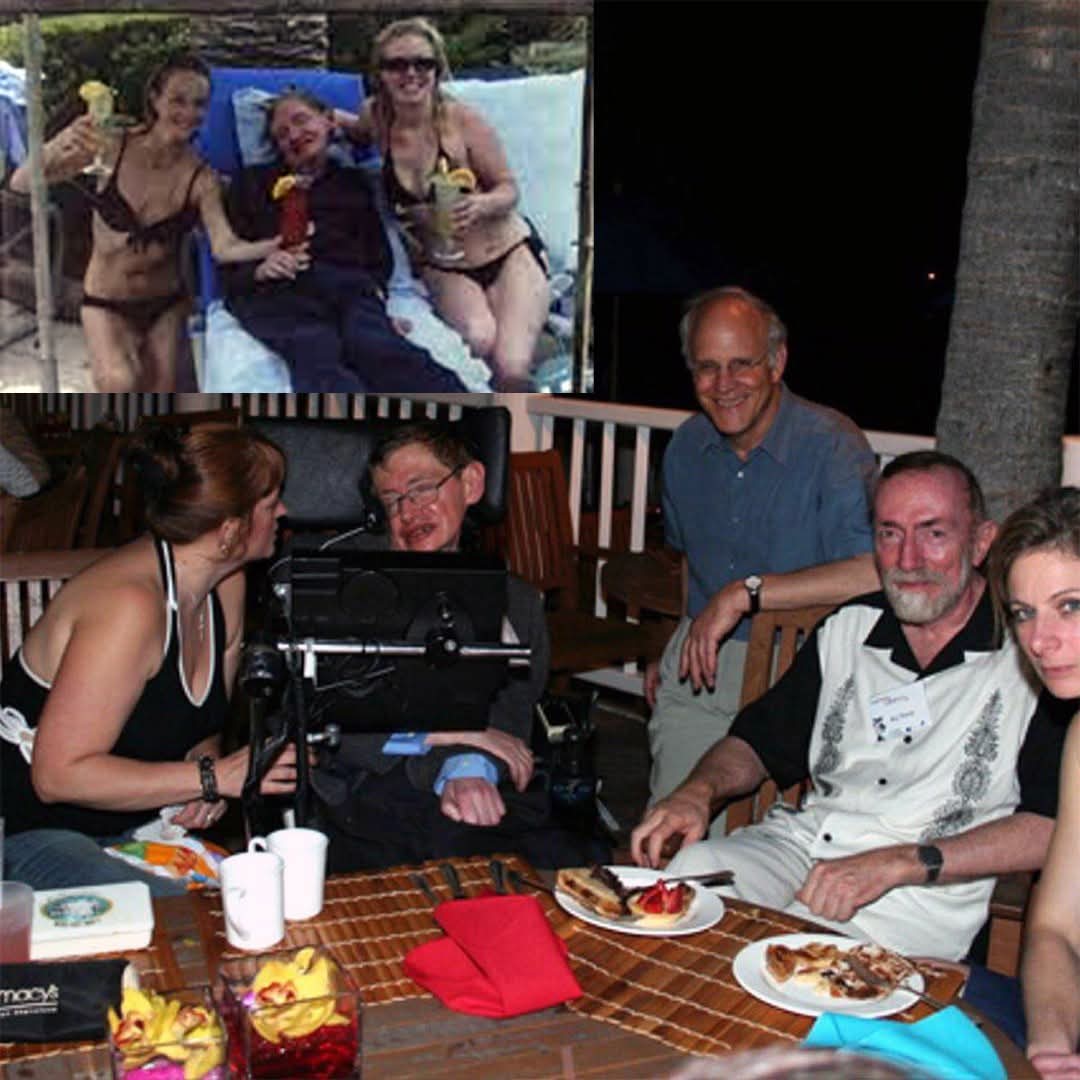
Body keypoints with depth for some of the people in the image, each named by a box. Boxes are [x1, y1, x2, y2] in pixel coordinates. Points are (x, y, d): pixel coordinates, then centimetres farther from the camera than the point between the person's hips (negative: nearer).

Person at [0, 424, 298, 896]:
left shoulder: (226, 585, 1)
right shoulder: (130, 605, -27)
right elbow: (59, 775, -28)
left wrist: (203, 761, -9)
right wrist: (213, 777, -26)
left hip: (131, 825, 8)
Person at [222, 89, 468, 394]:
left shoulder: (353, 182, 31)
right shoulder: (252, 182, 30)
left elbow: (378, 254, 20)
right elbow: (228, 260, 19)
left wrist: (374, 288, -2)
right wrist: (259, 270, -4)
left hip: (346, 283, 1)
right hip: (276, 291, -1)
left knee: (376, 344, -36)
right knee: (316, 351, -39)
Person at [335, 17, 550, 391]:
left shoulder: (462, 119, -14)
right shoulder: (377, 116, -3)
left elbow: (508, 188, -5)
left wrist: (482, 204, -27)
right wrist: (325, 117, 4)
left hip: (509, 252, -3)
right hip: (443, 268, 3)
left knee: (510, 368, -25)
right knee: (478, 340, -31)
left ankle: (540, 335, 9)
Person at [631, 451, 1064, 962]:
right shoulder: (846, 629, 12)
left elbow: (1055, 826, -13)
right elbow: (759, 743, 20)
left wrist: (899, 863, -21)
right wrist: (699, 790, -2)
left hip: (923, 894, -5)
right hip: (802, 840, 5)